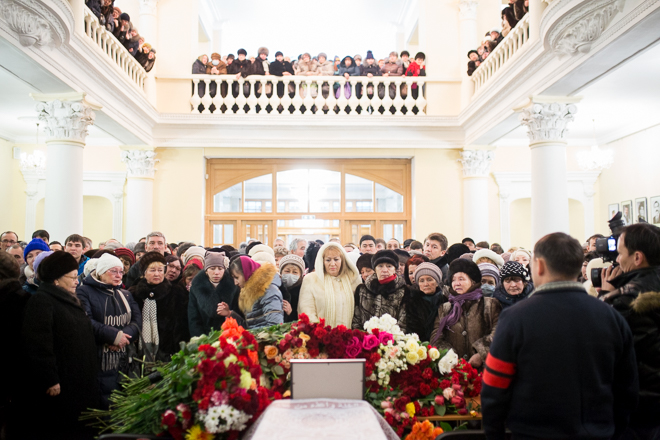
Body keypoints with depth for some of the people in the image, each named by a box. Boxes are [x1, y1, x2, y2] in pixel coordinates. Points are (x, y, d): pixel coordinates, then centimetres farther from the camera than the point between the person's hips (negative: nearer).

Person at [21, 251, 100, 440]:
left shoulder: (70, 301, 17)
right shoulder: (41, 301, -13)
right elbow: (39, 345, -22)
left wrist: (90, 378, 21)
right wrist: (49, 380, -23)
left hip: (80, 384, 9)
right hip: (58, 387, -9)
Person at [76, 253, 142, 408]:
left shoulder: (125, 295, 19)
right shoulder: (84, 291, 1)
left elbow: (137, 320, 5)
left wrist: (124, 336, -14)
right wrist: (114, 335, -17)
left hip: (123, 362, 5)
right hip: (97, 360, -5)